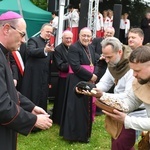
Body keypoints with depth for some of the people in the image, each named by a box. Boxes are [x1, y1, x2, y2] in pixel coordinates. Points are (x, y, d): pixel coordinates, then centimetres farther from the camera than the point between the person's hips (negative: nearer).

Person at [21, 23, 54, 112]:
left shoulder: (49, 44, 16)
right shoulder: (33, 40, -3)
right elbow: (31, 51, -26)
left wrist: (49, 80, 17)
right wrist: (45, 50, -43)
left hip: (44, 78, 6)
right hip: (33, 78, -6)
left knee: (42, 102, 10)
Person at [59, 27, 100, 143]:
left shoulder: (91, 48, 12)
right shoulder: (74, 48, -12)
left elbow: (96, 63, 12)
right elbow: (76, 67, -21)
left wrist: (95, 75, -8)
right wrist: (90, 76, -16)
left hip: (90, 82, 8)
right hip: (77, 82, -8)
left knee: (87, 108, 13)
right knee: (77, 108, -2)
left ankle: (84, 133, 25)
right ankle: (75, 134, 9)